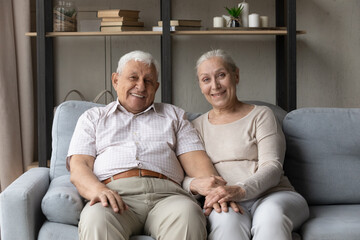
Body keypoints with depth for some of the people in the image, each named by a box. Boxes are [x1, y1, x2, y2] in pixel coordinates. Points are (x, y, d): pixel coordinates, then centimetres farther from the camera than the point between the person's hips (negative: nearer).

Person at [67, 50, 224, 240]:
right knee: (96, 219, -39)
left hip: (165, 194, 1)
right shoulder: (93, 117, 27)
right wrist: (98, 190, -14)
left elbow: (195, 160, 16)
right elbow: (78, 167, 11)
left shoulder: (174, 115, 31)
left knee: (187, 215, -38)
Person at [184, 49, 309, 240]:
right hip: (223, 202, 1)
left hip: (272, 196, -1)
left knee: (271, 213, -39)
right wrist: (195, 184, -15)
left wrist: (240, 190, -23)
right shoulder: (197, 126, 21)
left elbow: (272, 167, -3)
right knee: (226, 218, -38)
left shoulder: (261, 115, 12)